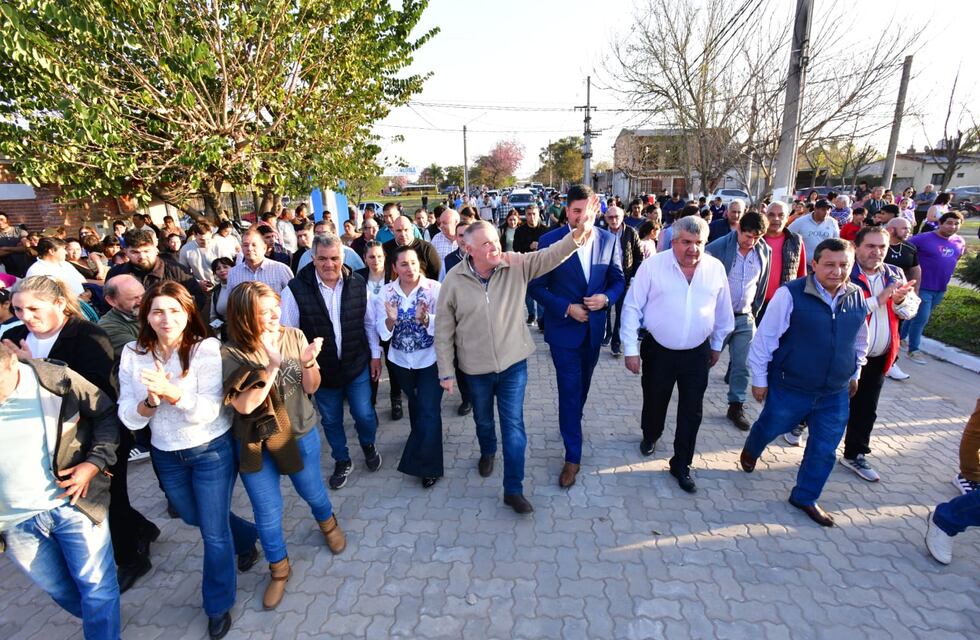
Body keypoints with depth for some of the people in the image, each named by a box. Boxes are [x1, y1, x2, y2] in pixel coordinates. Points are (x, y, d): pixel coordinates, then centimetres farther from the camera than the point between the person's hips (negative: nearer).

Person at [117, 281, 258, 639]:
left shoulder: (206, 348, -19)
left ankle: (218, 606, 31)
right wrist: (150, 401, -29)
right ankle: (247, 539, 55)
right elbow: (128, 418, -8)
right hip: (166, 456, 5)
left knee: (213, 532, 6)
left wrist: (171, 392, -40)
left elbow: (209, 410, -25)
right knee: (194, 518, 26)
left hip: (212, 450, -5)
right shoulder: (132, 354, -7)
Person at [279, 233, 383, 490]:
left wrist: (375, 354, 6)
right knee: (331, 420, 17)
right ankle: (342, 460, 42)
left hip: (357, 365, 1)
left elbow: (369, 322, 3)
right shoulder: (296, 289, -16)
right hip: (321, 370, 0)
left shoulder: (358, 284, -9)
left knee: (364, 415, 9)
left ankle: (368, 445, 43)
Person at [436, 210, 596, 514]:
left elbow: (551, 255, -22)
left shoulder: (517, 265, -10)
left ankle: (513, 489, 19)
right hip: (476, 367, 1)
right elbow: (444, 329, -7)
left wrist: (580, 232, -41)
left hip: (513, 363, 0)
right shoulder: (454, 280, -12)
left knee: (514, 425, 4)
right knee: (483, 419, 23)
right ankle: (488, 452, 56)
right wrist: (446, 371, -4)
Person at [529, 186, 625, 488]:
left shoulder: (609, 240, -3)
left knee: (582, 386, 21)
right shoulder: (550, 241, -13)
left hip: (594, 327, 4)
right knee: (569, 391, 0)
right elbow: (536, 286, -8)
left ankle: (572, 425, 49)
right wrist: (566, 308, -18)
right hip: (564, 328, -4)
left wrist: (606, 299, -16)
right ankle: (573, 456, 14)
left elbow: (618, 280, 5)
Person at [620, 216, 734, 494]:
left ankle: (681, 464, 26)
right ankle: (650, 436, 50)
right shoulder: (652, 265, -13)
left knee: (692, 411, 8)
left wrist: (717, 345, 17)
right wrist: (631, 349, -12)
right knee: (654, 401, 18)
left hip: (697, 353, 2)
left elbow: (723, 311, 10)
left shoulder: (716, 268, -3)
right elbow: (632, 308, -10)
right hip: (658, 350, -2)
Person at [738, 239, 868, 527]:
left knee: (824, 449, 13)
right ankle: (750, 452, 53)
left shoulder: (858, 297, -2)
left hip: (835, 394, 4)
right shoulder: (790, 294, -20)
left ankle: (805, 497, 35)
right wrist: (759, 379, -9)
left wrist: (854, 373, 22)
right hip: (789, 388, -4)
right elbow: (765, 338, -14)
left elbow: (860, 340, 15)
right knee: (769, 428, 19)